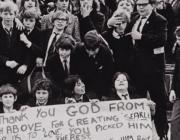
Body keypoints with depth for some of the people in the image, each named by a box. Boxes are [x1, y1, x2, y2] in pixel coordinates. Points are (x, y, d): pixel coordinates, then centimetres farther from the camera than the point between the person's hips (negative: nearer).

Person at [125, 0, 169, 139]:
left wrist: (141, 36, -28)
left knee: (158, 99, 1)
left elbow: (162, 39, -24)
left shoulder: (159, 20, -9)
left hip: (153, 66, -7)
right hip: (138, 66, 7)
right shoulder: (135, 19, 13)